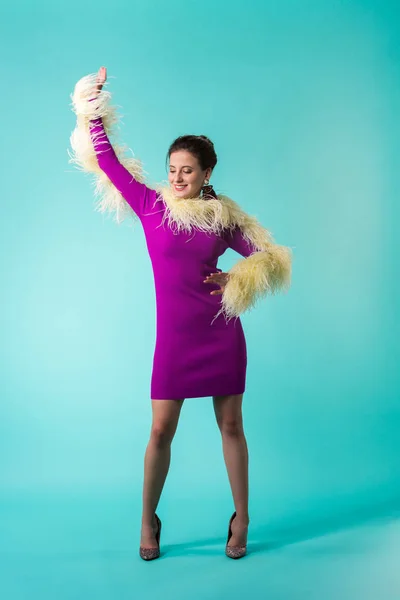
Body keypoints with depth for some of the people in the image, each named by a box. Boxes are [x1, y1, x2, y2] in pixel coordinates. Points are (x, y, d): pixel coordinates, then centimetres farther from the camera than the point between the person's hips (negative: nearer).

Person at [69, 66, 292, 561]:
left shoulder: (225, 217, 4)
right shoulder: (151, 206, 2)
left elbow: (272, 258, 10)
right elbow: (107, 160, 0)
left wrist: (237, 278, -5)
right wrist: (93, 106, -4)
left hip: (222, 334, 1)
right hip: (174, 336, -1)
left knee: (231, 426, 8)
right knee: (161, 430, 2)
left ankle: (241, 520, 23)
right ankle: (148, 522, 22)